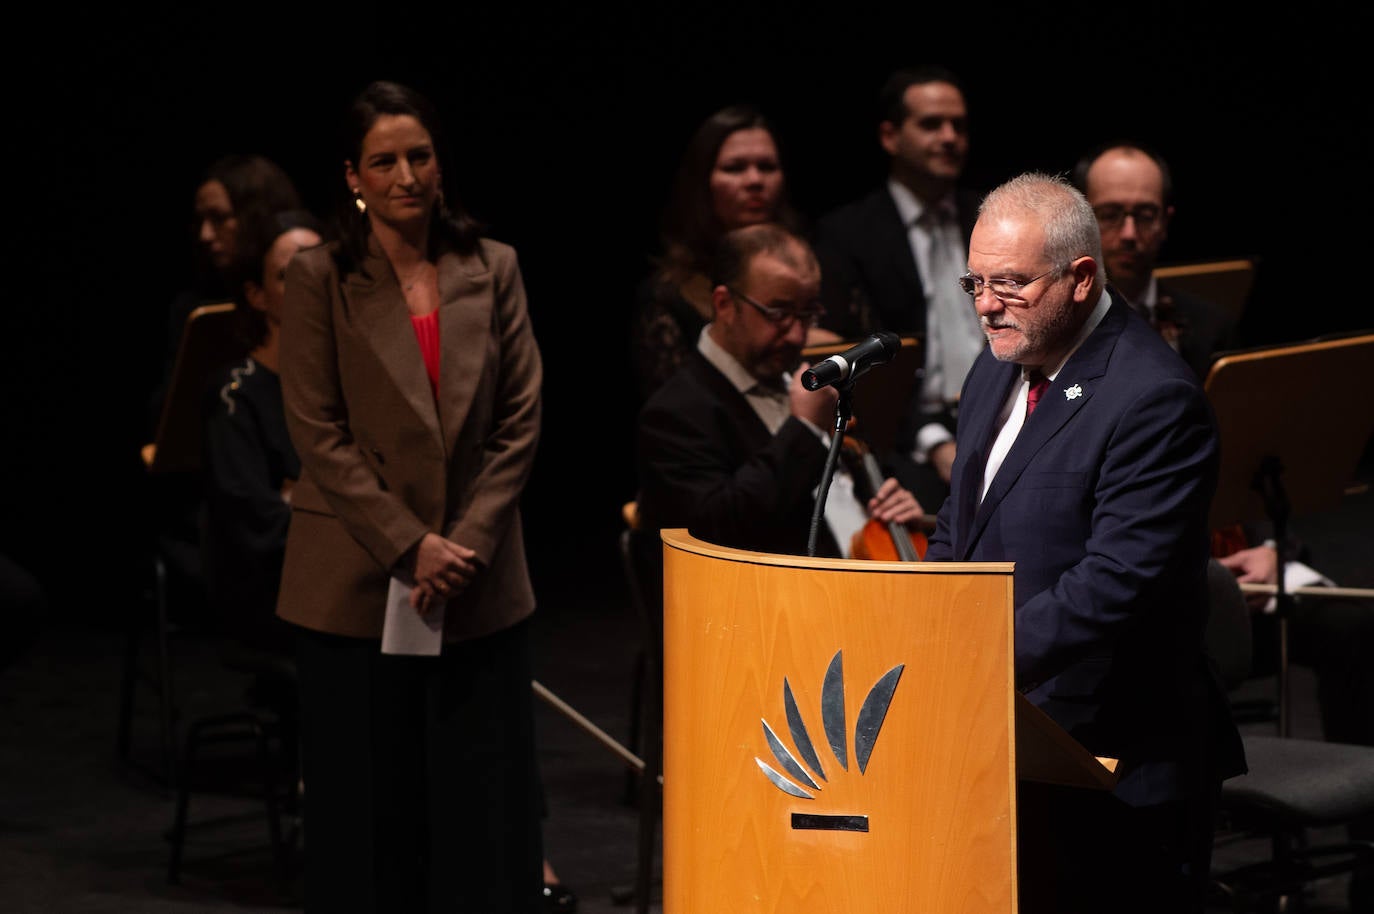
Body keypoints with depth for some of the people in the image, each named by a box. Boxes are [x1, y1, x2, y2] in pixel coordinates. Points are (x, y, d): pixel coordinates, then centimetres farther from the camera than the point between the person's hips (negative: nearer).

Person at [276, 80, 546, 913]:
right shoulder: (321, 279, -1)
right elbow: (319, 433, -6)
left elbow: (521, 421, 3)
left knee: (484, 801, 3)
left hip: (478, 585, 2)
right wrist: (409, 546, -13)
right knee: (370, 804, 3)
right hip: (358, 584, -2)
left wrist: (469, 542, -8)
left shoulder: (492, 268, 6)